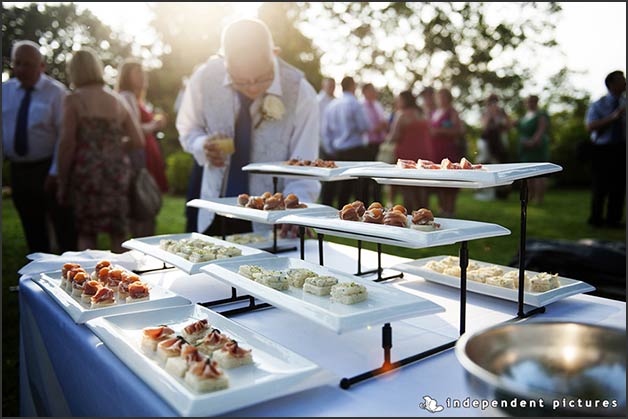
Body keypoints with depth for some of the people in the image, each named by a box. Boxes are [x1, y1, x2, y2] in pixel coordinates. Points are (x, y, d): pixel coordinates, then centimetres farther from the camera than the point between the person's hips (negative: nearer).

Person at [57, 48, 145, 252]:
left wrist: (62, 182, 0)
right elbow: (138, 141, 6)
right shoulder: (118, 100, 9)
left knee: (86, 233, 7)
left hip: (86, 170, -3)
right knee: (118, 234, 10)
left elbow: (67, 144, -7)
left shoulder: (73, 100, -2)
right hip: (118, 171, 3)